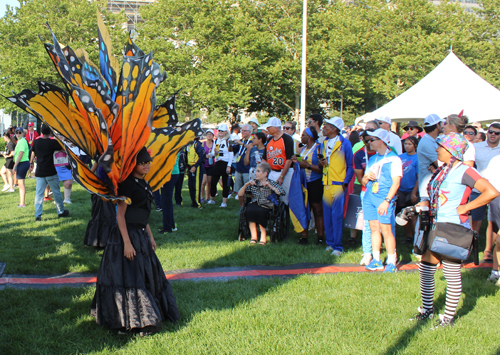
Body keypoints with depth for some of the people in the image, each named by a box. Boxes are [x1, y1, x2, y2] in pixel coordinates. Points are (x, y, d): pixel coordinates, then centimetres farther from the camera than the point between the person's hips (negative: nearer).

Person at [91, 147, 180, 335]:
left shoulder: (143, 184, 11)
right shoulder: (128, 184, -15)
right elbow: (120, 215, -18)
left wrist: (150, 236, 21)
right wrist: (127, 243, -22)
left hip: (141, 235, 9)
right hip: (127, 234, -9)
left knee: (146, 275, 15)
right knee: (130, 276, -4)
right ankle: (134, 321, 4)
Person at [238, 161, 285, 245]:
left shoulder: (271, 183, 5)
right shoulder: (253, 183, 13)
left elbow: (282, 192, -12)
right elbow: (240, 194, 10)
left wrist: (270, 187, -16)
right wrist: (246, 185, -4)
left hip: (266, 206, -3)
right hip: (254, 204, 3)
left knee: (260, 211, -35)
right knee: (249, 210, -31)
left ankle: (263, 237, -15)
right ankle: (253, 236, -17)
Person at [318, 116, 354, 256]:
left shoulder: (345, 143, -4)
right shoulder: (323, 144, 14)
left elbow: (351, 165, -3)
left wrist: (346, 182, -9)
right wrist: (320, 164, 0)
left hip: (338, 184, -6)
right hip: (326, 184, 6)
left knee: (336, 215, -8)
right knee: (327, 215, 7)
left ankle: (337, 247, -2)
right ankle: (330, 243, 17)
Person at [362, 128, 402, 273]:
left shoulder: (393, 159, -5)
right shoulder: (372, 159, 17)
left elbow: (396, 182, -11)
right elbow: (364, 181, 21)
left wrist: (386, 201, -19)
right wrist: (367, 177, -3)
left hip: (384, 198, -7)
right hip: (369, 196, 7)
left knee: (386, 230, -8)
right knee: (374, 228, 7)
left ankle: (391, 262, -3)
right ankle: (376, 260, 14)